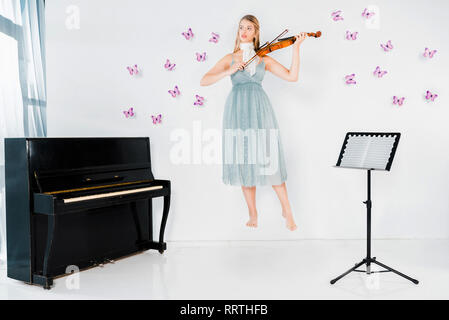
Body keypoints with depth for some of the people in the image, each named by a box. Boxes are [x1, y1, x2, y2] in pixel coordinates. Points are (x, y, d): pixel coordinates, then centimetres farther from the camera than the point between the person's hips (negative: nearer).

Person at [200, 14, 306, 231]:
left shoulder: (264, 59, 13)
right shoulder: (230, 59, 13)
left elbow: (292, 77, 2)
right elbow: (204, 81, 2)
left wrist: (296, 47, -3)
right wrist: (230, 71, -10)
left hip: (259, 109, -1)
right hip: (237, 109, 1)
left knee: (268, 158, -5)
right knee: (243, 160, 1)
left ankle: (287, 211, 7)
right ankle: (252, 213, 12)